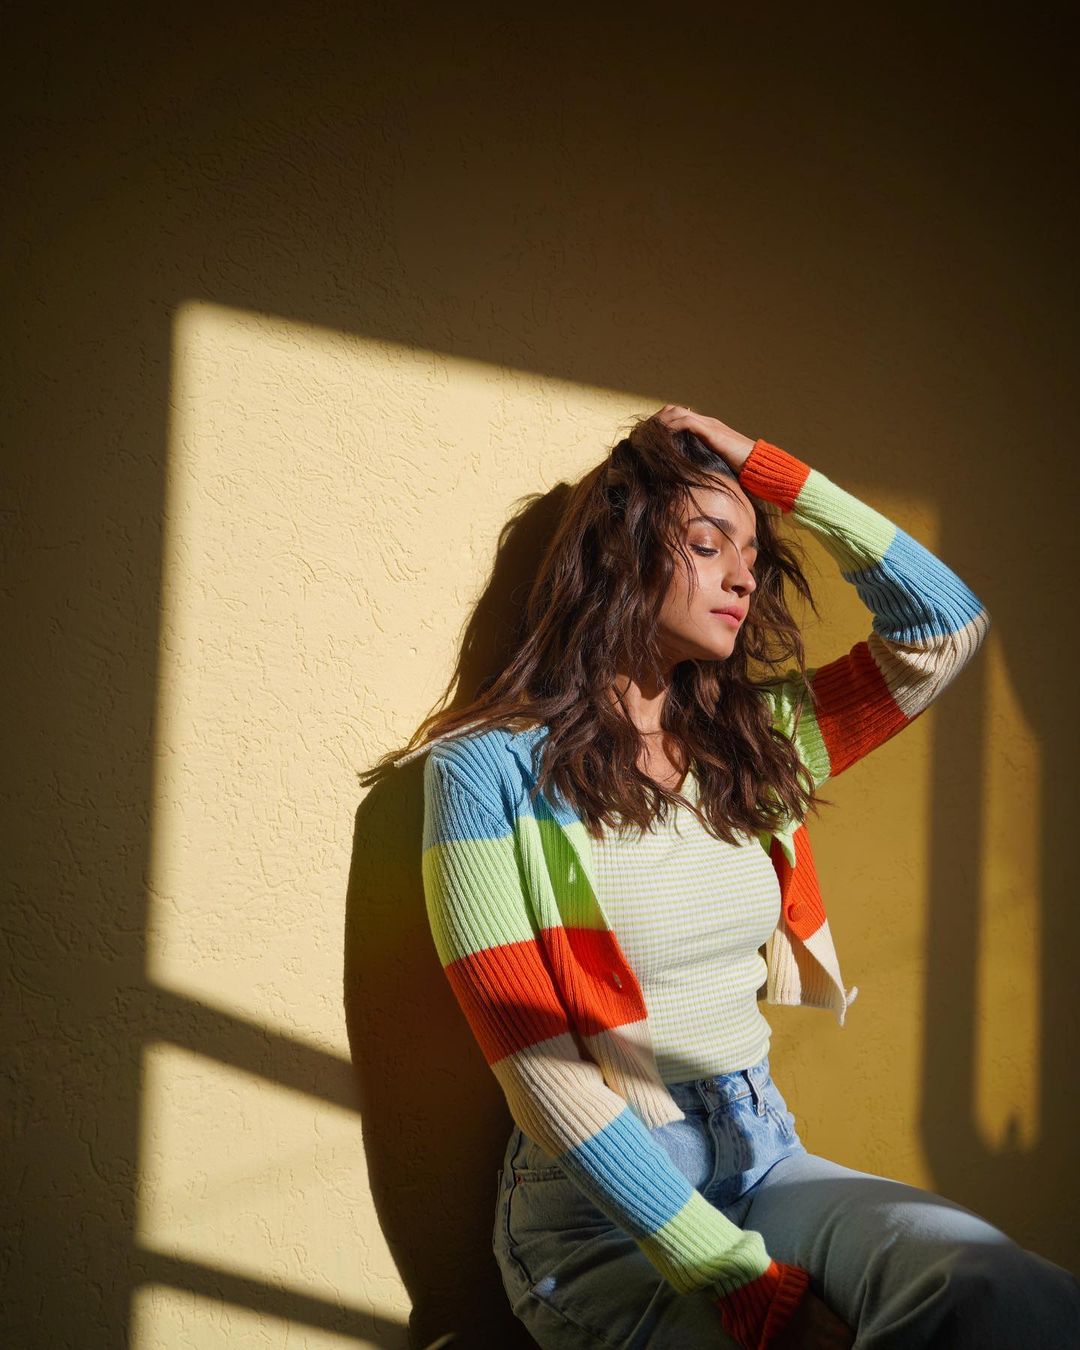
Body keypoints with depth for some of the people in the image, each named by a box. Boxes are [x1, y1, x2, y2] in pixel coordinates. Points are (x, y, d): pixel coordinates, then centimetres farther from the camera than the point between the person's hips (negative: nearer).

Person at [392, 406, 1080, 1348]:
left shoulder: (756, 742, 9)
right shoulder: (493, 769, -9)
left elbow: (949, 626, 11)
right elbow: (542, 1068, -14)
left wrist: (772, 472, 4)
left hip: (766, 1161, 6)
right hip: (602, 1209, -5)